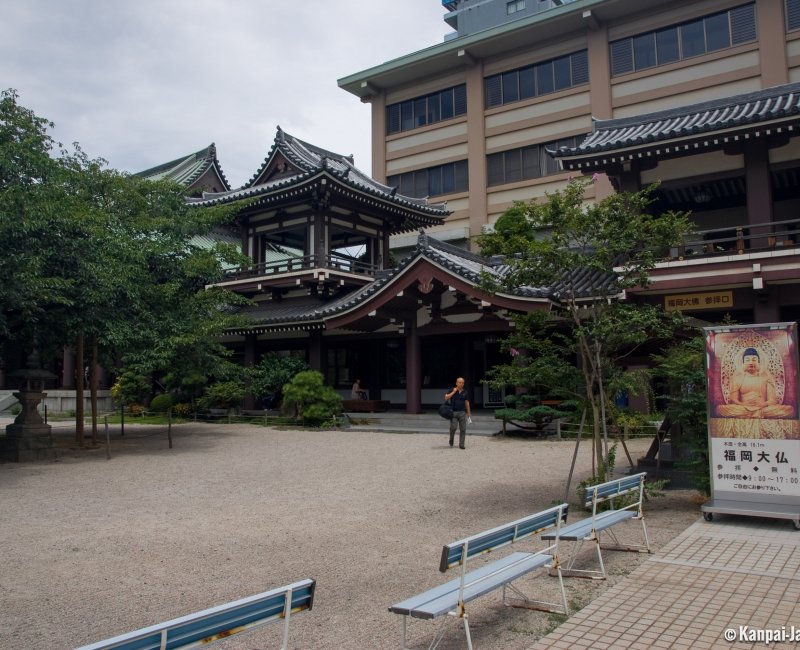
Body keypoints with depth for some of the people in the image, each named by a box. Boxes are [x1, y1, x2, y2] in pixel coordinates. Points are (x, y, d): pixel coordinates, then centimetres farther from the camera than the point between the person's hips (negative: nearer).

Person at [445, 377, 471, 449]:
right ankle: (451, 440, 17)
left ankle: (461, 445, 4)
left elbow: (467, 402, 14)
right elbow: (446, 397, -9)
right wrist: (453, 392, -13)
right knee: (453, 427, -10)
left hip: (462, 412, 2)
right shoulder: (452, 390, 2)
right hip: (453, 412, -2)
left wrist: (469, 413, 13)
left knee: (463, 429, -2)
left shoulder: (465, 392, 8)